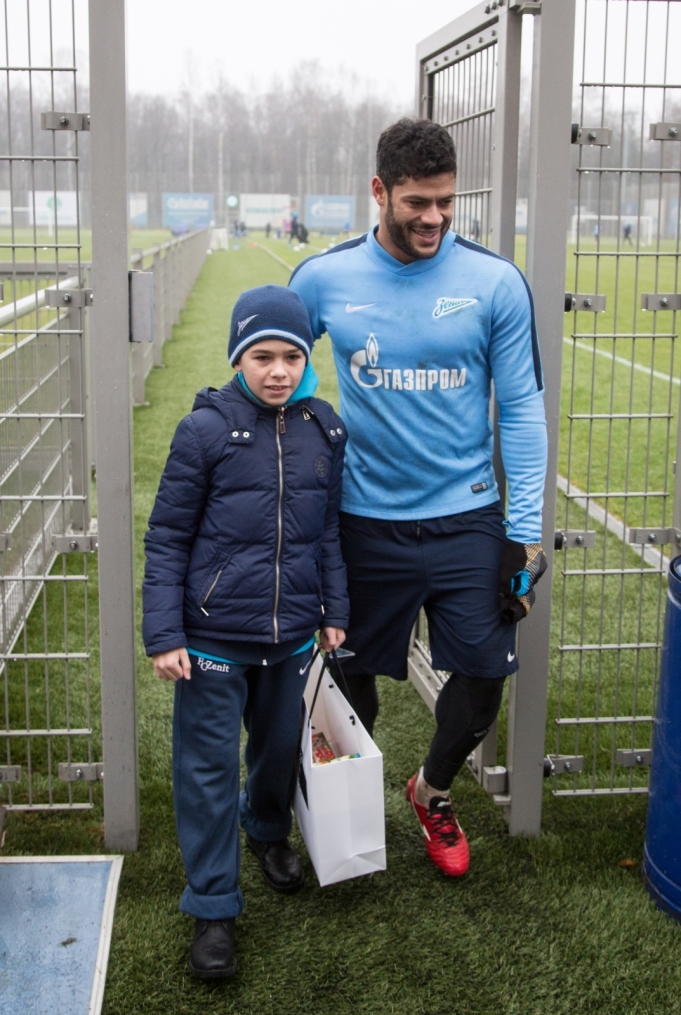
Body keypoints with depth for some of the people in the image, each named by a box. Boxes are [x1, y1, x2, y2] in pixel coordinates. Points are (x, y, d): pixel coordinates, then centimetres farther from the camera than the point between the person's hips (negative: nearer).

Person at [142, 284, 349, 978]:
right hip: (213, 635, -4)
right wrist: (164, 635, -11)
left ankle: (267, 830, 50)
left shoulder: (325, 430, 0)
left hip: (292, 634, 4)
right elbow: (166, 538, -8)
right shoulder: (206, 430, -12)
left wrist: (333, 612, 12)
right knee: (208, 768, 3)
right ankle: (213, 907, 18)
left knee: (282, 746, 20)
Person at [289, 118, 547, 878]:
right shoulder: (323, 279, -5)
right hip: (364, 521, 0)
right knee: (351, 674, 12)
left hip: (468, 517, 0)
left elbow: (522, 409, -2)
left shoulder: (495, 283, -7)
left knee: (482, 676, 3)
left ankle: (432, 792, 34)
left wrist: (526, 529, -6)